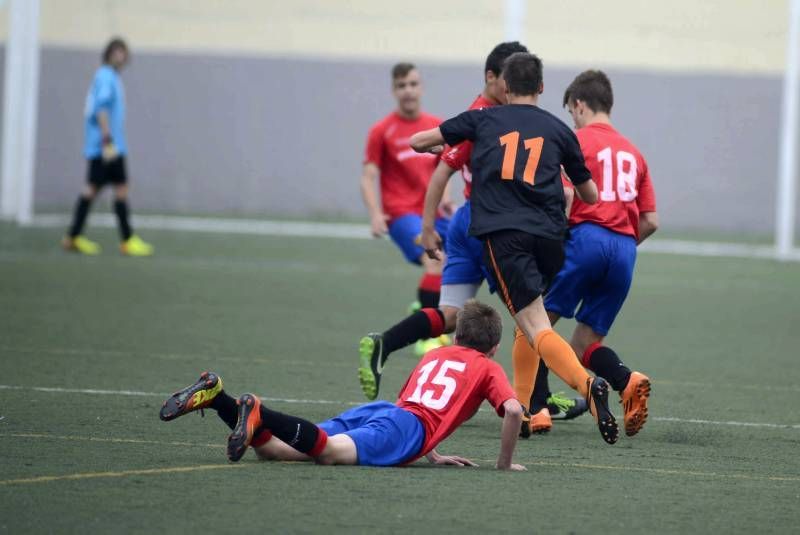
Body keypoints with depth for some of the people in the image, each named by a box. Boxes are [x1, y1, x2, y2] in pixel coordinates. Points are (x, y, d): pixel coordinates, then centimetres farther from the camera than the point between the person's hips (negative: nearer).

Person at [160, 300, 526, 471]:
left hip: (376, 412, 6)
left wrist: (432, 455, 44)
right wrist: (506, 463, 14)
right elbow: (513, 410, 2)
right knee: (332, 451, -35)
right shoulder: (488, 368, 19)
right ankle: (259, 413, -56)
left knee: (272, 449, -6)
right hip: (409, 428, -6)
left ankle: (216, 397, -26)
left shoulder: (433, 356, 38)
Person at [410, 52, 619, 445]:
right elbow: (590, 196, 27)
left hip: (503, 233, -3)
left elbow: (418, 141, 22)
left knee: (536, 327, -14)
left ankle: (587, 384, -38)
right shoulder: (558, 130, 18)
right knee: (532, 318, 25)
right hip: (550, 236, 3)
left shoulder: (483, 120, 15)